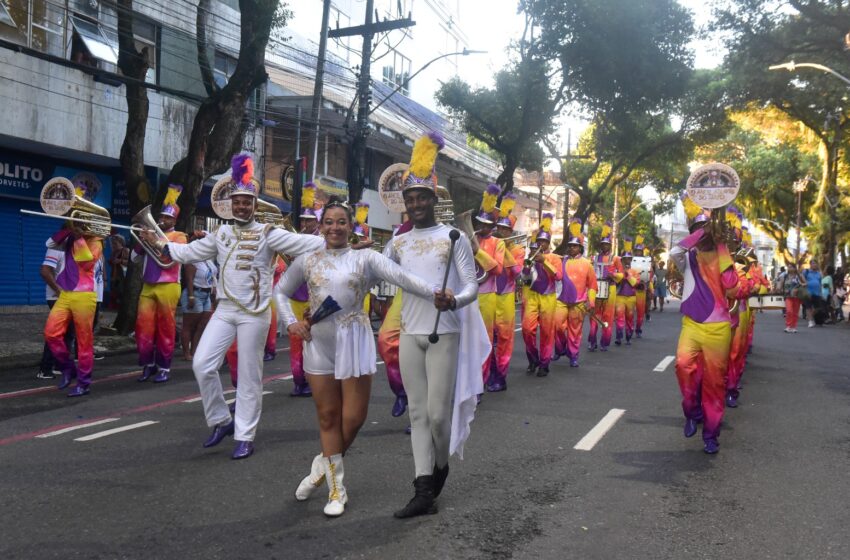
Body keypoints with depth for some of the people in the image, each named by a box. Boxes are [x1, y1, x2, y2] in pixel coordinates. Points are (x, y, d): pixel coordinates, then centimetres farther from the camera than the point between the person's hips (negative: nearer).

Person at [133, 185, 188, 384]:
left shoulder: (179, 236, 1)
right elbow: (135, 258, 15)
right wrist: (142, 240, 0)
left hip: (167, 287, -5)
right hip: (148, 287, 5)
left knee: (166, 328, -1)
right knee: (143, 326, 1)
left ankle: (164, 368, 7)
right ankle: (148, 364, 13)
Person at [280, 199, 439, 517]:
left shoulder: (365, 258, -1)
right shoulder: (307, 261, 7)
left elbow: (401, 277, -15)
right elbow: (281, 291, 19)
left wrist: (434, 292, -31)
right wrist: (291, 322, 2)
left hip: (354, 341, -2)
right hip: (319, 342, 2)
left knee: (354, 417, -1)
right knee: (328, 416, 7)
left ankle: (325, 464, 28)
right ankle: (336, 488, 22)